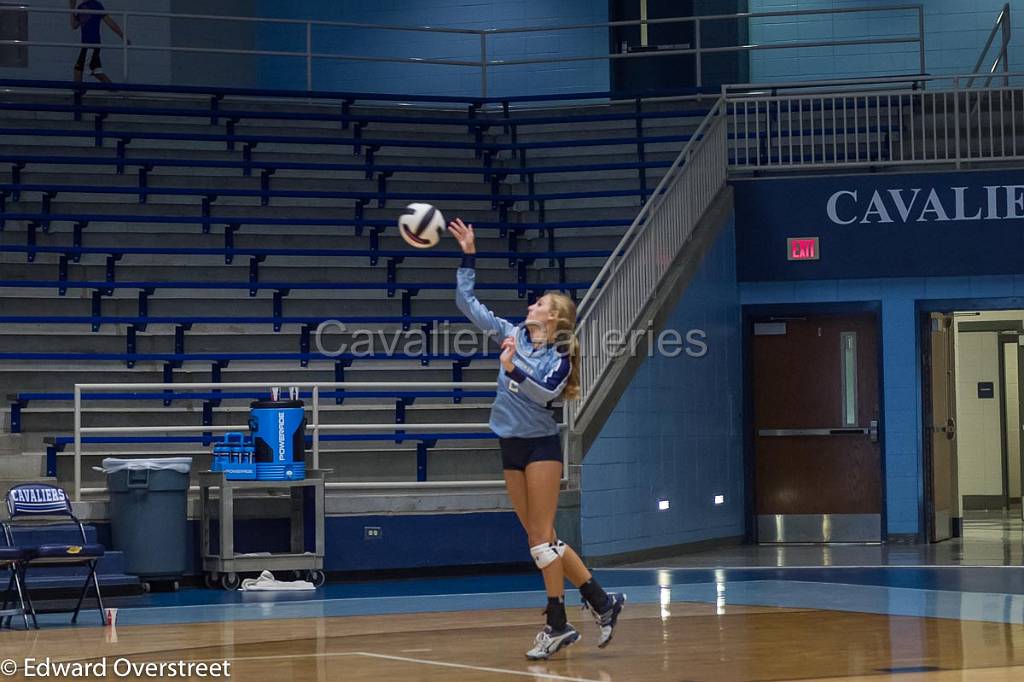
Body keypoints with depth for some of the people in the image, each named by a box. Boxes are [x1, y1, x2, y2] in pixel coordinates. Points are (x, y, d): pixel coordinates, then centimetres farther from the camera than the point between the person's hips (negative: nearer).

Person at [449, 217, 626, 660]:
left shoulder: (559, 357, -6)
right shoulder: (513, 334, 9)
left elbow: (545, 392, -23)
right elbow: (467, 303, 10)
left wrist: (514, 370, -31)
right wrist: (469, 255, 6)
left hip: (540, 444, -6)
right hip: (511, 445, 6)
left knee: (542, 536, -9)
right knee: (538, 538, 5)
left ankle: (557, 624, -5)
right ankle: (601, 602, 11)